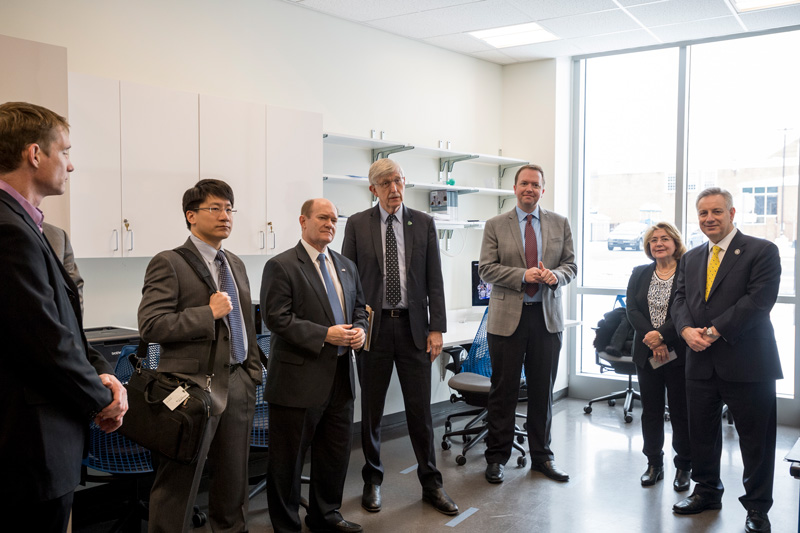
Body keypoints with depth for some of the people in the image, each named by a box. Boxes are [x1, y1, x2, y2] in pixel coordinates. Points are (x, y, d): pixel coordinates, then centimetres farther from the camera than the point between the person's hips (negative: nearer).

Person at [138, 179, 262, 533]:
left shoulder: (235, 264, 15)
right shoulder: (168, 264, -8)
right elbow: (150, 326, -17)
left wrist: (252, 373, 16)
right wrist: (209, 313, -19)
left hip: (237, 386, 7)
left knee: (234, 481, 17)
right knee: (178, 486, 4)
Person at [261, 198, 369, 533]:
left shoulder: (347, 266, 14)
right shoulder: (281, 266, -9)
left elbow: (358, 307, 20)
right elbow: (276, 317, -17)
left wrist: (359, 329, -2)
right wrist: (324, 335, -21)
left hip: (340, 377, 7)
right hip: (299, 378, -7)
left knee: (336, 452, 17)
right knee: (288, 458, 5)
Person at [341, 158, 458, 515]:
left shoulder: (424, 223, 5)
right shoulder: (357, 224, 2)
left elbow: (434, 280, 3)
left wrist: (436, 328, -3)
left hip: (413, 326, 0)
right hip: (372, 326, 0)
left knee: (420, 409, 6)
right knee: (371, 410, 10)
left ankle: (431, 484, 20)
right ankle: (372, 482, 27)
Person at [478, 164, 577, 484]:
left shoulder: (560, 224, 10)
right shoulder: (495, 225, 3)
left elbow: (571, 265, 9)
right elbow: (486, 269, -4)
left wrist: (555, 275, -14)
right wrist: (523, 275, -17)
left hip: (547, 316, 2)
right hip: (508, 317, -2)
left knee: (543, 391, 10)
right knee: (503, 392, 4)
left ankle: (542, 456, 25)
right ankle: (496, 457, 17)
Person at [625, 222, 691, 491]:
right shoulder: (639, 274, 9)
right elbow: (632, 310, -1)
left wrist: (661, 335, -20)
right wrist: (652, 340, -14)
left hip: (679, 355, -4)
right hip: (647, 354, 4)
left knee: (681, 412, 4)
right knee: (650, 411, 11)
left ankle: (683, 467, 19)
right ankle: (654, 464, 24)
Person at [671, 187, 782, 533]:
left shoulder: (762, 251, -5)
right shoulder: (690, 258, 14)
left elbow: (759, 299, -15)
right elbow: (680, 298, 10)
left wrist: (716, 331, -19)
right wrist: (686, 329, -10)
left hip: (746, 363, -5)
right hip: (701, 362, 5)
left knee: (756, 439, 5)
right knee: (701, 433, 15)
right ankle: (707, 492, 33)